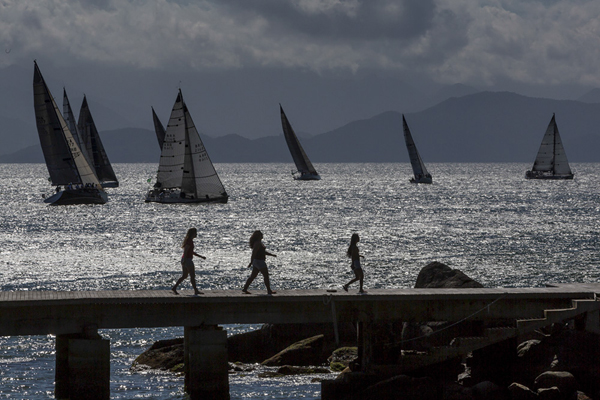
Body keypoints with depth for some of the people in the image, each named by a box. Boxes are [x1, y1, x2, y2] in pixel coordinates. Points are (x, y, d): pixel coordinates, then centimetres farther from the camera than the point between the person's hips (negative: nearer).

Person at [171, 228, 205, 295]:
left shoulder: (189, 240, 15)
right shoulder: (189, 241, -16)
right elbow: (185, 251, -22)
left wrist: (201, 256, 24)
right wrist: (184, 261, -25)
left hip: (185, 260, 10)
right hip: (188, 259, -10)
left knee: (184, 276, 13)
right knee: (192, 275, -2)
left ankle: (174, 288, 11)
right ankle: (196, 291, 4)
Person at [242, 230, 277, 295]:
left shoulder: (259, 242, 15)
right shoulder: (257, 243, -17)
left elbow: (264, 252, 25)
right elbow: (254, 253, -22)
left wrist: (272, 255, 22)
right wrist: (251, 262, -26)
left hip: (256, 261, 10)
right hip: (259, 261, -10)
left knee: (253, 276, 10)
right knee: (266, 276, -2)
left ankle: (245, 289, 9)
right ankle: (269, 291, 3)